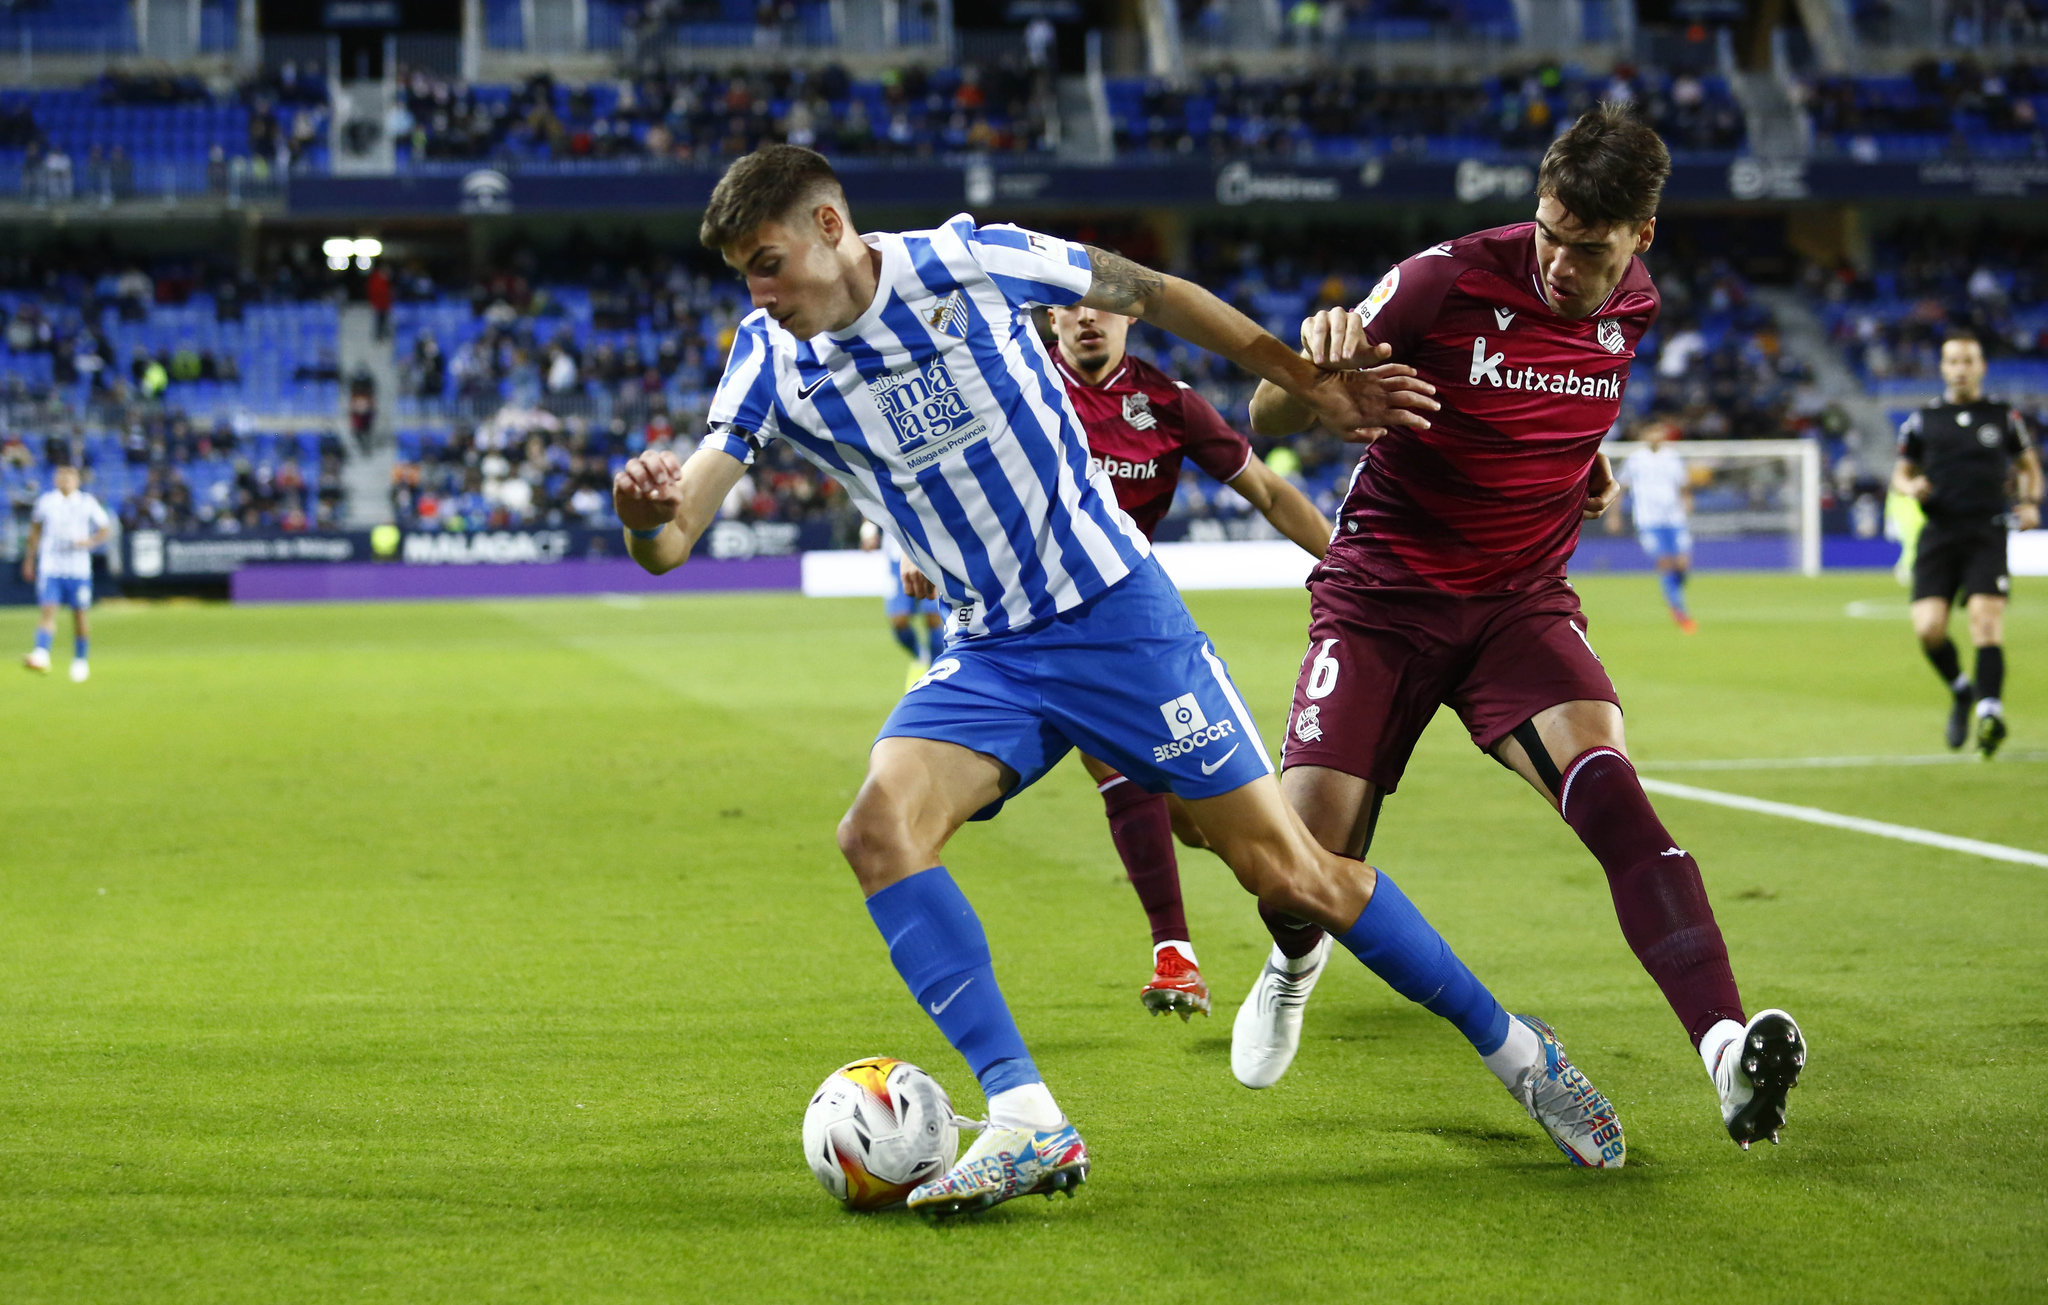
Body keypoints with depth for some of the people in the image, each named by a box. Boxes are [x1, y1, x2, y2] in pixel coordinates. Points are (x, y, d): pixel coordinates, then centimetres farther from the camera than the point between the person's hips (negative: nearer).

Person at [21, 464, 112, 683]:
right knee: (48, 610, -14)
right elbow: (35, 528, 18)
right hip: (50, 567, 0)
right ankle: (41, 657, -26)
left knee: (79, 615, 6)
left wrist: (90, 541, -12)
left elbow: (106, 529, 7)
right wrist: (30, 558, 18)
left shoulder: (88, 503, 1)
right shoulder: (45, 501, 5)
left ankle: (80, 661, 21)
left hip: (79, 568, 0)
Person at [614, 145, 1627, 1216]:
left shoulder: (964, 262, -13)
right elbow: (668, 543, -12)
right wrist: (646, 511, -37)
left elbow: (1152, 295, 1)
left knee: (1290, 875, -4)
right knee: (878, 827, -24)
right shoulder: (772, 362, -4)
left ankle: (1511, 1049, 16)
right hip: (988, 654, 4)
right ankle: (1025, 1124, -22)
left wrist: (1312, 388, 4)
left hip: (1117, 611, -4)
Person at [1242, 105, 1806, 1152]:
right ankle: (1295, 960, 27)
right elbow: (1267, 423, -16)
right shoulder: (1448, 282, -16)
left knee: (1598, 770, -28)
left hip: (1522, 604, 2)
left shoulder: (1632, 308, 0)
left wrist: (1585, 466, 5)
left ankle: (1725, 1047, -43)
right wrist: (1313, 364, -39)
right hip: (1382, 595, -2)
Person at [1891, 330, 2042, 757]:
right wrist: (1909, 487, -4)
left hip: (1987, 533, -1)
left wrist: (2030, 503, 5)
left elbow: (2028, 466, 23)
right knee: (1928, 627, -11)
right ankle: (1960, 691, 16)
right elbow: (1901, 473, 20)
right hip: (1938, 533, 1)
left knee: (1986, 617, -18)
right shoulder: (1922, 421, 10)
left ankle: (1989, 710, -24)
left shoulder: (2003, 418, 10)